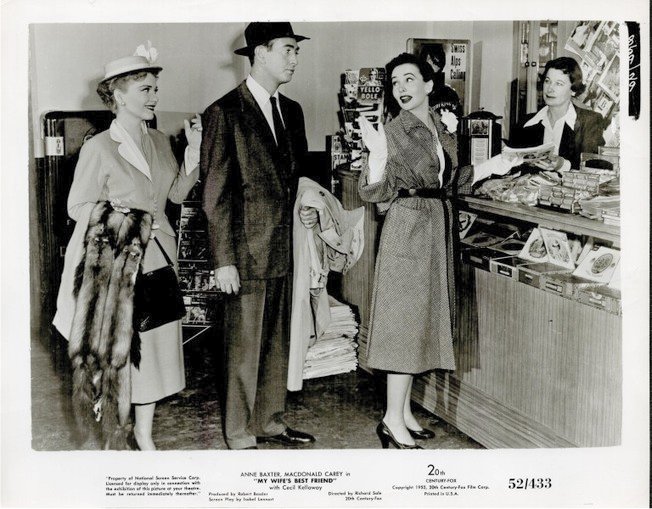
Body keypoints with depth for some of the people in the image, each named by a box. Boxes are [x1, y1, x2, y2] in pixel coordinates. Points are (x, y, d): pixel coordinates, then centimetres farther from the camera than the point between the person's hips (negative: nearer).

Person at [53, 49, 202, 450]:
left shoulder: (159, 141, 7)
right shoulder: (99, 148, -10)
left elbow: (178, 193, 11)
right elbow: (77, 206, -6)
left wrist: (194, 150, 0)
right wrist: (117, 214, -21)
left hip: (159, 256, 6)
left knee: (158, 342, 10)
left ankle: (144, 433, 26)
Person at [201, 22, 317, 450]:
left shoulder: (292, 111, 13)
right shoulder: (225, 113, -9)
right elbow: (216, 194, -11)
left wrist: (309, 210, 3)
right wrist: (224, 260, -15)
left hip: (284, 250, 7)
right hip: (246, 253, -7)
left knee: (278, 342, 16)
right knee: (245, 346, 3)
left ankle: (270, 421, 31)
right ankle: (241, 435, 17)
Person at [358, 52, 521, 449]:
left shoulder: (444, 130, 11)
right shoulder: (393, 133, -9)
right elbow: (375, 193, -16)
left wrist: (487, 168, 11)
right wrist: (377, 154, -31)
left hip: (439, 229, 7)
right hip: (408, 229, -7)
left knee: (421, 320, 11)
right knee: (406, 318, -5)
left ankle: (404, 411, 22)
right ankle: (393, 420, 4)